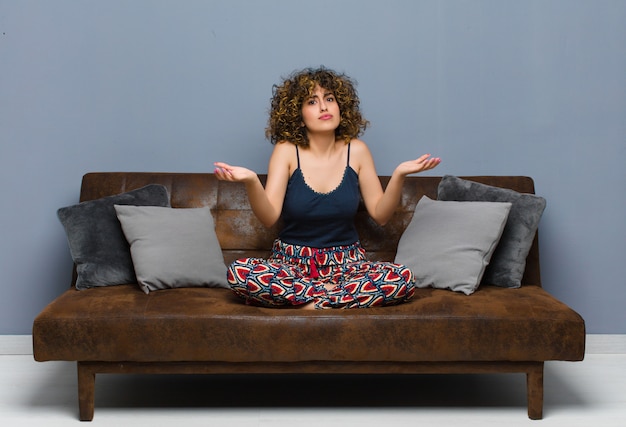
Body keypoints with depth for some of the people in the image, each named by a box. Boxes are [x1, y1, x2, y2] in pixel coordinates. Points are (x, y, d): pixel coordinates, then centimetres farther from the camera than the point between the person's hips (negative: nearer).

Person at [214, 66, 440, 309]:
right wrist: (251, 182, -35)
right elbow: (269, 217, -15)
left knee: (403, 279, -26)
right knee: (239, 273, -31)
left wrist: (398, 175, -16)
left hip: (345, 262, 1)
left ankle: (311, 301, -16)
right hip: (292, 261, -1)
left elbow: (380, 214, 0)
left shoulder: (356, 150, 0)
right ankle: (334, 294, -17)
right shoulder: (287, 150, -6)